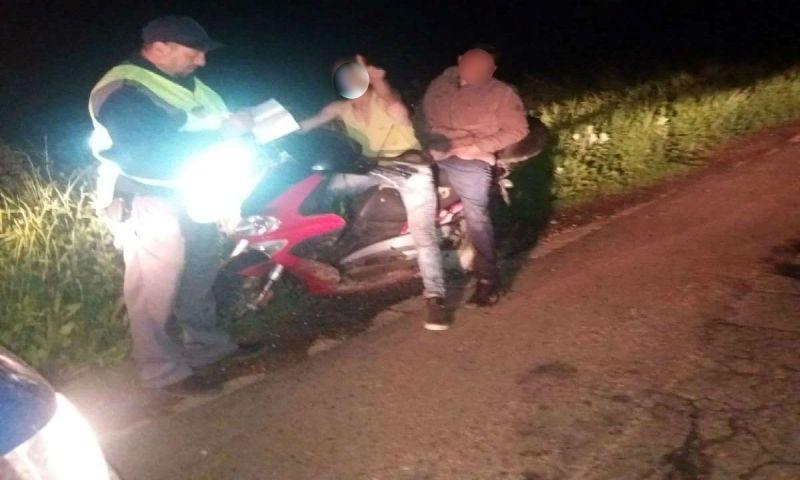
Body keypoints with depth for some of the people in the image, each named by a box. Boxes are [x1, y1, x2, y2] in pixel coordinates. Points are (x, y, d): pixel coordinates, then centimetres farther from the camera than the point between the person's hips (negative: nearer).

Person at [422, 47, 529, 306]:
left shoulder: (502, 94, -4)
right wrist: (428, 134, 1)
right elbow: (425, 110, 21)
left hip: (469, 161, -6)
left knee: (475, 214, -15)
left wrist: (477, 146, -16)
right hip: (433, 152, 7)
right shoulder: (443, 81, 11)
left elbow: (517, 130, -7)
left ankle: (488, 278, -10)